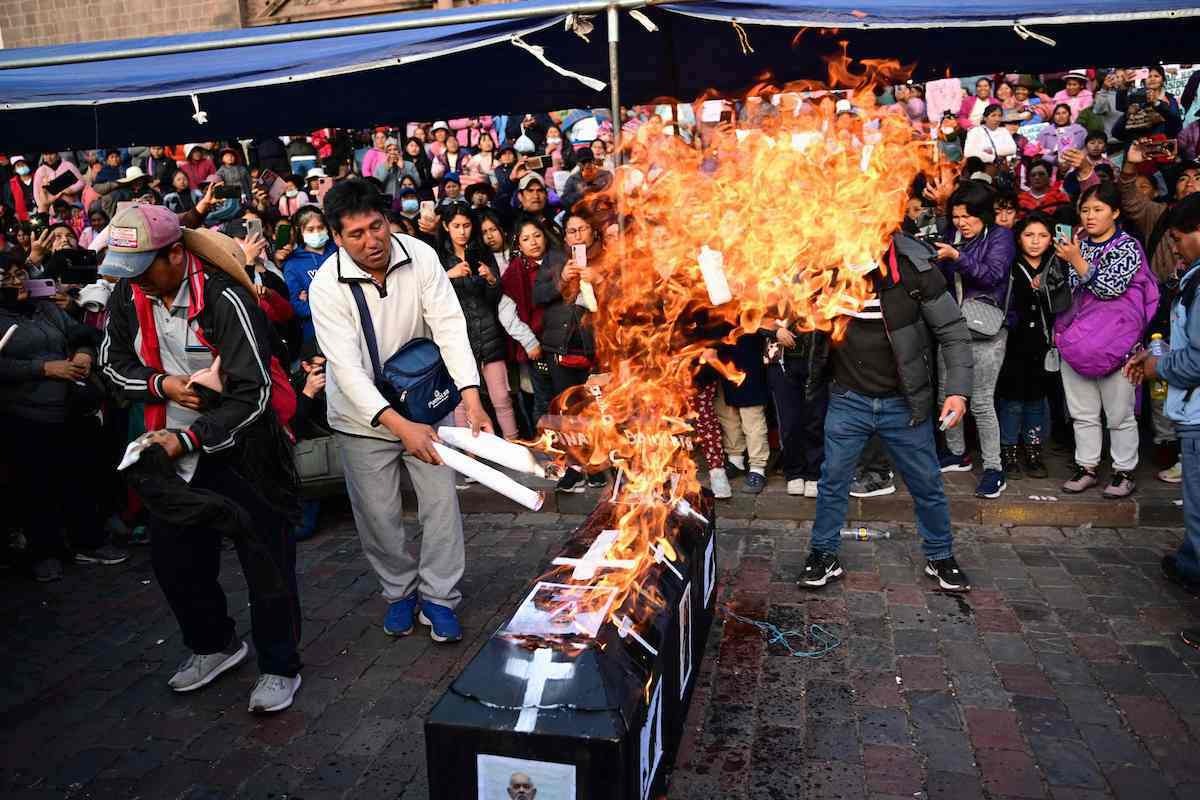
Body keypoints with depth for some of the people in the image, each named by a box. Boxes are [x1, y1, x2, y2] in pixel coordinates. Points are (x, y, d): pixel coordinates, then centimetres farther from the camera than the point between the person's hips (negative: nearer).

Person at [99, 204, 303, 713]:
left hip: (240, 452, -6)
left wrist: (188, 440, -28)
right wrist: (161, 384, -12)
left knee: (266, 565, 2)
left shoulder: (224, 299, -22)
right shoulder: (127, 298, -2)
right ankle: (213, 645, 42)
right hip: (171, 450, 7)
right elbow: (114, 364, 9)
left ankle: (279, 667, 22)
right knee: (175, 561, 18)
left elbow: (252, 394, -24)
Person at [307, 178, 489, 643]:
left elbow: (449, 327, -21)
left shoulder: (420, 256, -16)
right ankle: (400, 591, 30)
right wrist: (400, 426, -38)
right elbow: (347, 368, -27)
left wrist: (472, 400, -33)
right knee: (378, 514, 6)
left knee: (442, 500, 1)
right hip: (363, 412, -1)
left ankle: (438, 598, 17)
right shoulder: (327, 286, -21)